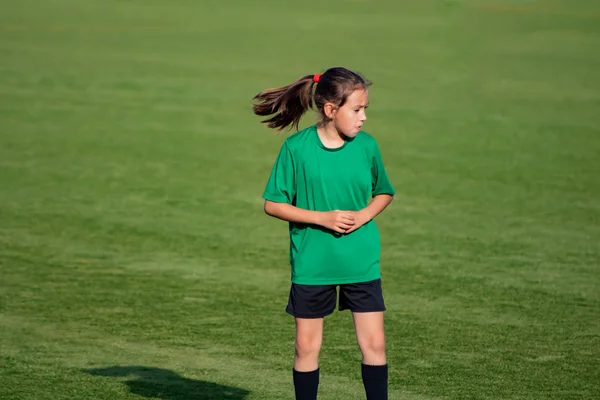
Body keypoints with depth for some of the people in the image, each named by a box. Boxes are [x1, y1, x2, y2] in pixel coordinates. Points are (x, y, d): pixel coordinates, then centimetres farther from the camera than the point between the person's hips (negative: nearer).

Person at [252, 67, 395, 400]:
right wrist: (322, 217, -16)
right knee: (307, 345, 8)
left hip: (361, 262, 2)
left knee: (374, 343, 0)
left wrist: (364, 215, -8)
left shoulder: (366, 145, -2)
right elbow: (273, 204, -6)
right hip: (311, 263, -2)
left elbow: (384, 193, 13)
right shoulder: (297, 147, -10)